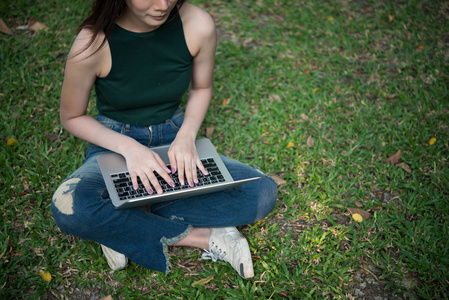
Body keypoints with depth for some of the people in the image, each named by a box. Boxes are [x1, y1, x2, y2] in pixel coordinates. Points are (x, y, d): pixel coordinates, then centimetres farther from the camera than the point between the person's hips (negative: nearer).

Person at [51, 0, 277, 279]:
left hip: (174, 140, 3)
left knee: (263, 193, -19)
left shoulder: (198, 25, -16)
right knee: (69, 206, -36)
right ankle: (202, 236, -17)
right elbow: (72, 117, -6)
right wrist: (128, 147, -22)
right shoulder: (93, 43, -22)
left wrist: (186, 136, -14)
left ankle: (121, 229, -16)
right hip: (114, 145, -2)